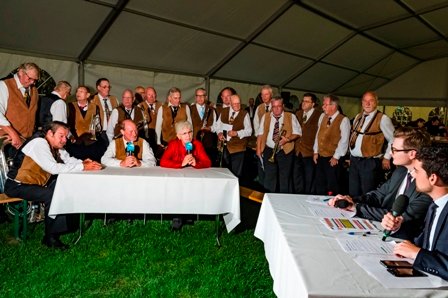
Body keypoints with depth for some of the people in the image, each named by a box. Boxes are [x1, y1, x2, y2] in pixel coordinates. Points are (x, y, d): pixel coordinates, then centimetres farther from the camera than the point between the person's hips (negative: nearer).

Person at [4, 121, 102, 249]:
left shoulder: (56, 147, 6)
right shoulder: (39, 143, -19)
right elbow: (53, 168, -29)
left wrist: (83, 162, -18)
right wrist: (83, 167, -28)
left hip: (35, 184, 8)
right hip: (17, 186, -8)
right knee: (53, 195, -27)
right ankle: (50, 237, -12)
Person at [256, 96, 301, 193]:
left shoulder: (291, 117, 1)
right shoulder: (265, 117, 7)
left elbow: (297, 132, 1)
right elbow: (260, 133, 7)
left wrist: (287, 139, -17)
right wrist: (258, 148, 0)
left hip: (285, 151, -1)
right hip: (269, 151, 2)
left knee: (284, 178, 7)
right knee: (269, 177, 5)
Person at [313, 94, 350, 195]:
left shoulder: (343, 120, -12)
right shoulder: (322, 116, 7)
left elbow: (344, 141, -14)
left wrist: (336, 157, -14)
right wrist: (316, 152, 8)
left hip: (333, 159, -6)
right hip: (320, 157, 6)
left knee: (332, 186, 4)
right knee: (319, 185, 14)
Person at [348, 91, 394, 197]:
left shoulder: (382, 118, -9)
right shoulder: (358, 117, 10)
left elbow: (393, 139, -5)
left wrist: (387, 158, -4)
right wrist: (351, 156, 12)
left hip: (370, 163, -6)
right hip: (354, 160, 6)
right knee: (353, 195, 14)